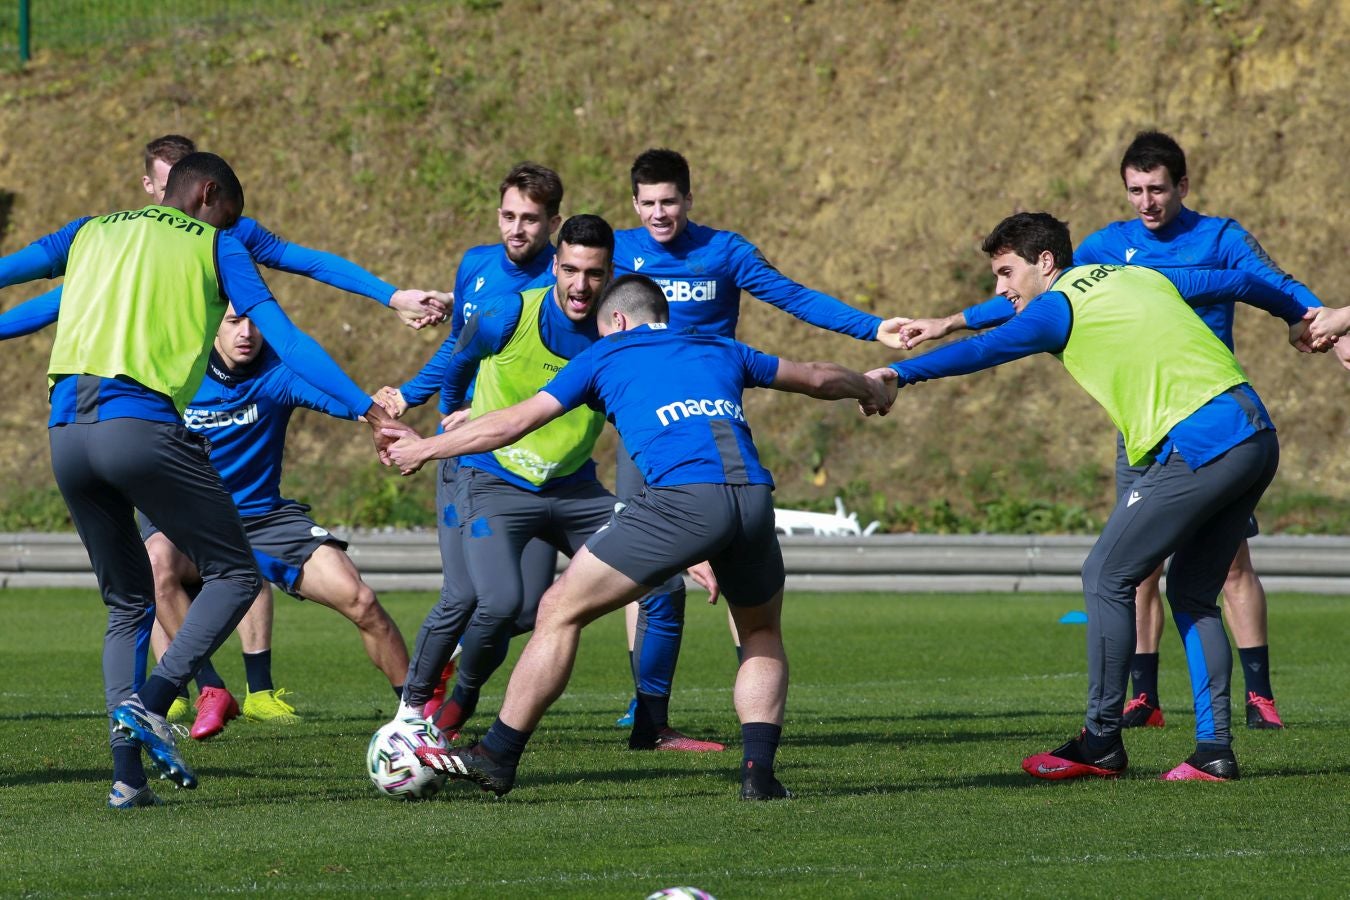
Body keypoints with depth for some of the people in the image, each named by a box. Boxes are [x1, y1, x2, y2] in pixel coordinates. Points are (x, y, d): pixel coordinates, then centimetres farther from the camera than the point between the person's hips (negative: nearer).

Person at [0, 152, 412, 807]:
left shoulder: (90, 234, 24)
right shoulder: (215, 247, 12)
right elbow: (284, 339, 3)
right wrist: (366, 408, 0)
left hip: (66, 434, 5)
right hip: (142, 427, -5)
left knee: (127, 603, 17)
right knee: (234, 576, 7)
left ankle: (127, 773, 2)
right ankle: (150, 703, -16)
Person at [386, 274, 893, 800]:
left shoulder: (607, 355, 22)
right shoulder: (721, 352, 32)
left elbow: (511, 424, 21)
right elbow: (818, 378, 44)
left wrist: (424, 450, 33)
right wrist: (869, 389, 66)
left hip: (680, 499, -4)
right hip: (753, 497, 4)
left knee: (560, 612, 9)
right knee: (762, 633, 28)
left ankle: (496, 757, 9)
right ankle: (759, 770, 11)